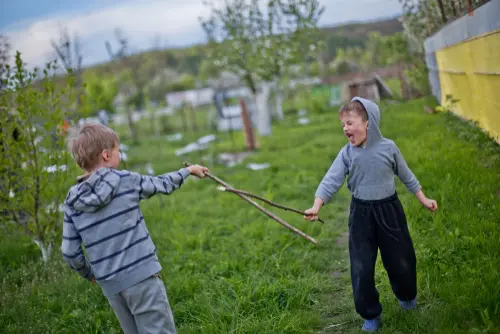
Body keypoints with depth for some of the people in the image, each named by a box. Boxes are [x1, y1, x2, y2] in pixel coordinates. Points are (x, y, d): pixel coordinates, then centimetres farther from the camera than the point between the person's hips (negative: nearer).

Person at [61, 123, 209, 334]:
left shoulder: (72, 202, 4)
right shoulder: (125, 180, -5)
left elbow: (69, 252, 4)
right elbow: (163, 184, 11)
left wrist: (89, 274, 22)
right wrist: (189, 170, 28)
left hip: (110, 285, 5)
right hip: (141, 275, -5)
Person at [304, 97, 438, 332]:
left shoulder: (388, 147, -8)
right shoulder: (346, 154, -8)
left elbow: (406, 176, 5)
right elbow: (331, 181, -15)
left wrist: (423, 200, 9)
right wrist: (316, 206, -30)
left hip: (389, 210, 0)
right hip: (361, 215, 0)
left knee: (400, 259, 14)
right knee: (361, 268, 2)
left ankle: (406, 295, 47)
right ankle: (370, 314, 22)